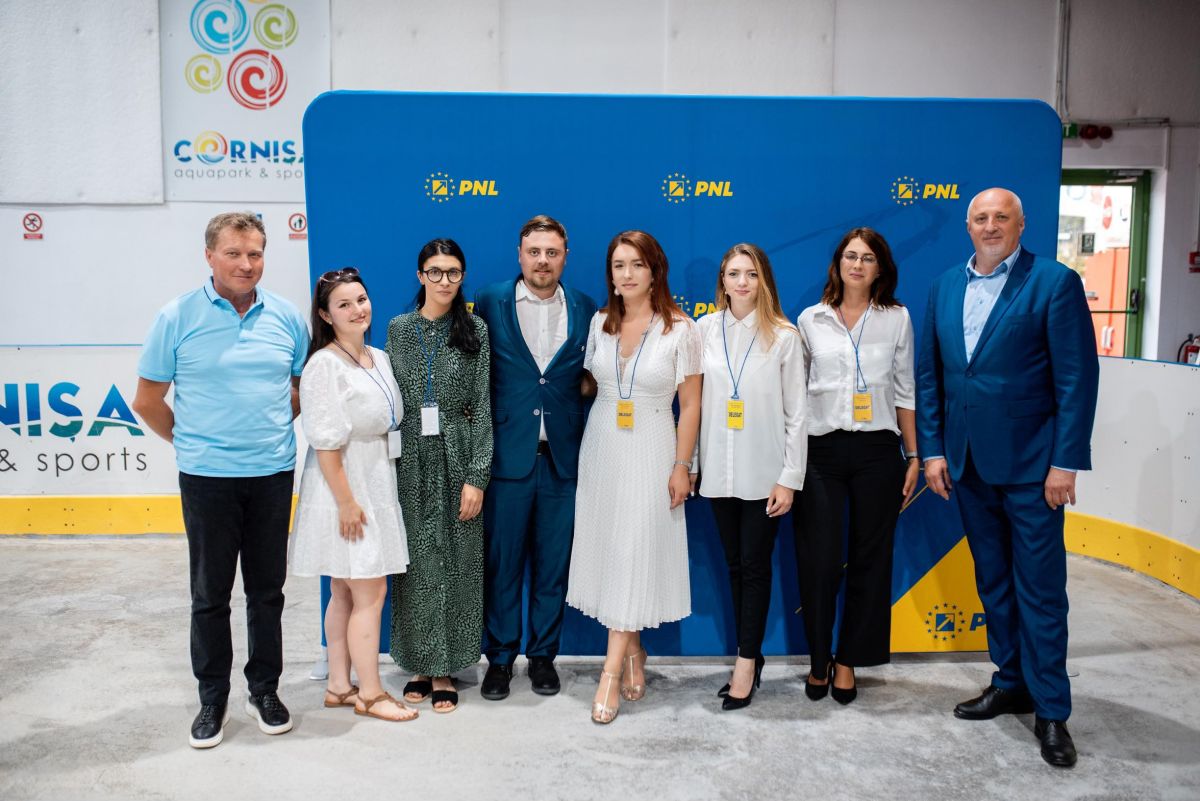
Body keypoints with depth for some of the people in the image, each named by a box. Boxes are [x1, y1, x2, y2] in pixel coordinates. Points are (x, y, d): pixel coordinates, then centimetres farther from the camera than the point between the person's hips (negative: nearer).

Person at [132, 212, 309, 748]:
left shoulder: (286, 317, 2)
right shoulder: (178, 318, -4)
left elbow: (304, 387, 15)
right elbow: (147, 401, 2)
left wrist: (274, 432, 9)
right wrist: (190, 441, 7)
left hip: (273, 473, 2)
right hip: (207, 477, -2)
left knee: (267, 590, 11)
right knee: (210, 593, 9)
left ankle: (264, 690, 27)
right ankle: (212, 698, 24)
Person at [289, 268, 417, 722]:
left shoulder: (379, 358, 9)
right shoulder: (324, 365, -16)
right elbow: (325, 442, -19)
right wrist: (346, 501, -20)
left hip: (375, 486, 8)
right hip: (343, 488, -8)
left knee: (345, 594, 15)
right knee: (371, 594, -2)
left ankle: (338, 686, 26)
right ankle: (370, 694, 12)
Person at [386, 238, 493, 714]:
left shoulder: (475, 330, 1)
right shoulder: (398, 329, 6)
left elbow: (482, 406, -3)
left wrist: (477, 477, -9)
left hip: (457, 458, -1)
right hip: (411, 460, 2)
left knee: (455, 563, 4)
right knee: (416, 562, 7)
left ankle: (444, 669, 17)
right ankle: (419, 664, 22)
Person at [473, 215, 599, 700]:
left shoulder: (586, 311, 6)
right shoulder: (490, 303, 1)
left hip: (563, 456, 2)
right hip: (507, 455, -1)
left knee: (553, 564, 10)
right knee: (501, 561, 7)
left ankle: (543, 655, 26)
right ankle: (499, 658, 22)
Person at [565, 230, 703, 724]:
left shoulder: (680, 329, -8)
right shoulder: (600, 322, 3)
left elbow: (690, 404, -6)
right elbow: (589, 384, 11)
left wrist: (682, 466, -9)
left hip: (651, 452, -4)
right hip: (601, 447, 4)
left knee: (633, 556, -4)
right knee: (607, 551, 9)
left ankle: (612, 673, 2)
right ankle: (634, 654, 26)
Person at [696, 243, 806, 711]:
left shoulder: (783, 335, -5)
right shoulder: (706, 329, 2)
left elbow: (796, 412, -4)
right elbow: (695, 398, 4)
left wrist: (790, 478, -8)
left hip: (764, 472, -3)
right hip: (719, 469, 3)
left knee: (754, 566, 4)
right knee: (735, 564, 12)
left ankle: (746, 663, 15)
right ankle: (750, 657, 25)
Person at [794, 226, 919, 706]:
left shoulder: (896, 319, 5)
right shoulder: (810, 320, 4)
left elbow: (904, 390, 9)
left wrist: (913, 456, 6)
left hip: (877, 451, 1)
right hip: (820, 450, -1)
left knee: (869, 559, 7)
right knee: (819, 560, 0)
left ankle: (848, 661, 22)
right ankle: (818, 660, 19)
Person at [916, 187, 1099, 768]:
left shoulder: (1055, 282, -7)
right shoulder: (945, 287, 8)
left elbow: (1078, 377, -9)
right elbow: (929, 374, 9)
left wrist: (1065, 462, -13)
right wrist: (932, 450, 3)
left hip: (1031, 463, -5)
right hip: (968, 462, 5)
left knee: (1040, 588, 3)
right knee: (992, 581, 16)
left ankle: (1051, 709, 16)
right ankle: (1010, 684, 31)